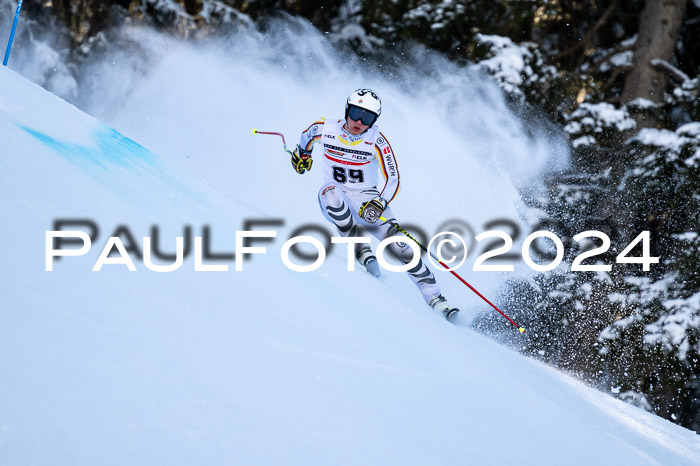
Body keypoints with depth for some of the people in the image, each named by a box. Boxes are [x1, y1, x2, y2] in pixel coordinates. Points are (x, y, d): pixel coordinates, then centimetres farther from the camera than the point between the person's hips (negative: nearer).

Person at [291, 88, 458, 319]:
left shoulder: (377, 141, -16)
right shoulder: (325, 130, -13)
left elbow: (393, 180, -15)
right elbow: (307, 136, 12)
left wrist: (379, 204, -30)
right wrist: (302, 153, 25)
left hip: (367, 200, 0)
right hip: (335, 202, 0)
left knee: (400, 245, -17)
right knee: (331, 192, -38)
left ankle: (434, 298, -8)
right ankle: (361, 248, -24)